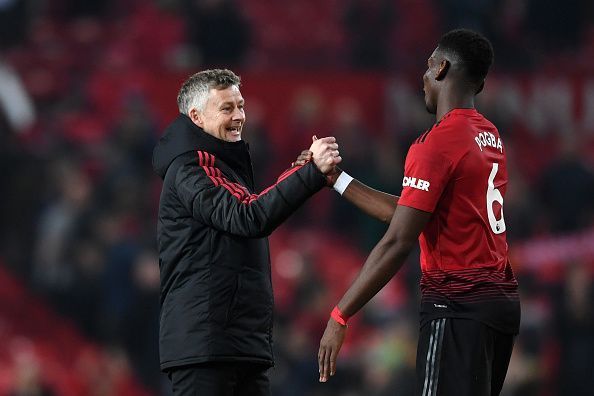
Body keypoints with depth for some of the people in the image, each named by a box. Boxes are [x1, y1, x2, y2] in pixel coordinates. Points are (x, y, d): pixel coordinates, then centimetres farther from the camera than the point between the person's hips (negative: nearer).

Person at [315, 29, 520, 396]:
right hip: (502, 299, 9)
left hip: (457, 308, -9)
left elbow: (397, 243, -18)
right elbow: (410, 213, 17)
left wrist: (339, 317, -14)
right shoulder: (491, 137, 14)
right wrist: (337, 178, 22)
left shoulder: (438, 143, -13)